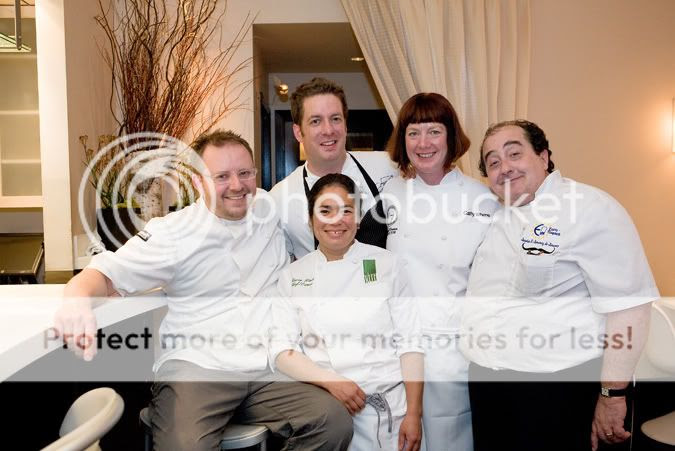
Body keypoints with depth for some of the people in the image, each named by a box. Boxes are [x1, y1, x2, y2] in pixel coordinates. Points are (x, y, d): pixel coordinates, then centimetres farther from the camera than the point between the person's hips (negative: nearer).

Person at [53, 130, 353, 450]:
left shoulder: (272, 214, 10)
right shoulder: (173, 233, 1)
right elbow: (105, 273, -1)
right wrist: (78, 300, -24)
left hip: (268, 369, 4)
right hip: (194, 366, -3)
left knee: (335, 423, -20)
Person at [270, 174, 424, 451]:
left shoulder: (385, 263, 1)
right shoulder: (293, 275, 4)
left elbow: (409, 343, -1)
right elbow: (283, 348, -1)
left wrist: (414, 413, -7)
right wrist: (332, 381, -15)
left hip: (390, 400, 0)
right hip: (327, 399, 1)